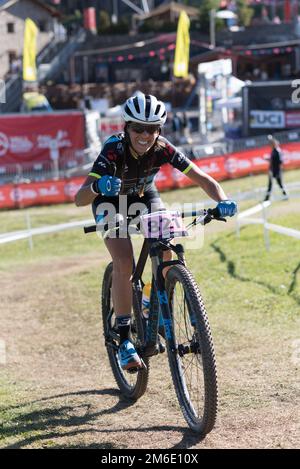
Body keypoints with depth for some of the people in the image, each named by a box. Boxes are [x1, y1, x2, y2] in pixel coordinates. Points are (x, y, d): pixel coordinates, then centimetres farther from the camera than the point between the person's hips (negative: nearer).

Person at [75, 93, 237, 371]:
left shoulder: (163, 149, -29)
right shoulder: (114, 151, -37)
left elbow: (203, 179, -27)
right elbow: (79, 199, -45)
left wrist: (222, 201, -47)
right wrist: (97, 186, -67)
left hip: (144, 195, 3)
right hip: (110, 200, -3)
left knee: (166, 251, -18)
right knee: (123, 262, -22)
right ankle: (124, 340, -17)